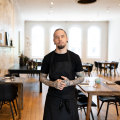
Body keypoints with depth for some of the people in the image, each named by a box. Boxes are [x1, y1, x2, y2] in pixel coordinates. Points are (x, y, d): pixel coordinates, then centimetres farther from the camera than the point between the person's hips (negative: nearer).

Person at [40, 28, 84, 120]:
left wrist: (70, 82, -16)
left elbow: (81, 77, 4)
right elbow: (42, 77, 5)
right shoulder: (48, 58, -1)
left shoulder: (75, 57, -2)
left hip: (70, 99, 0)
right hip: (53, 99, 0)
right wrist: (53, 84, -15)